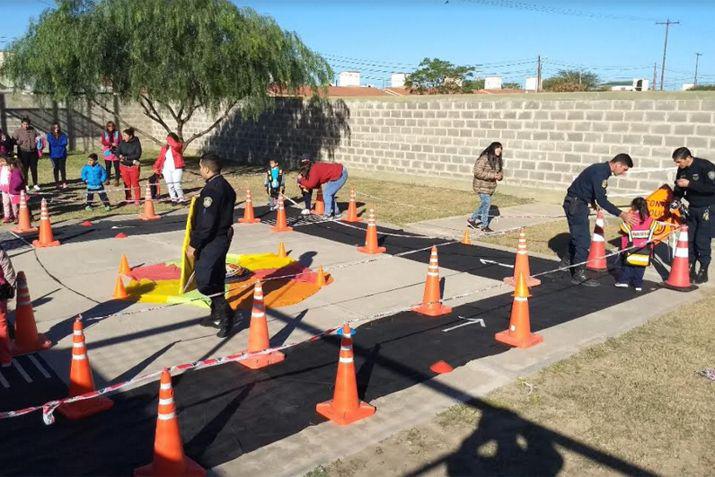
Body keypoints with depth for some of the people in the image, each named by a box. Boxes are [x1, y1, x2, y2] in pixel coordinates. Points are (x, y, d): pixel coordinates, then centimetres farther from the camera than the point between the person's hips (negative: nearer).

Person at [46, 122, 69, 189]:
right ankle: (57, 183, 12)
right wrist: (60, 143, -8)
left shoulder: (63, 135, 4)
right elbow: (52, 143, -11)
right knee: (55, 169, 5)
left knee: (62, 168, -5)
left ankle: (64, 183, -2)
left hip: (62, 154, 0)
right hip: (54, 155, 0)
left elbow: (65, 143, -9)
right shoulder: (50, 135, 3)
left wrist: (56, 143, -8)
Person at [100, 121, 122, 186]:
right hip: (107, 153, 1)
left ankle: (117, 180, 5)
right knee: (108, 167, 7)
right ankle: (107, 180, 15)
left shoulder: (117, 133, 4)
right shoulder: (104, 133, 5)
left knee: (116, 167, -1)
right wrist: (112, 144, -18)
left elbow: (121, 142, 0)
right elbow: (103, 142, -7)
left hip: (115, 153, -1)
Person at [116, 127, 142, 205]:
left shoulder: (136, 143, -11)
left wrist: (126, 157, -20)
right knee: (127, 184, 11)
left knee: (135, 184, 3)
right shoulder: (122, 142, 0)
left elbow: (138, 155, -16)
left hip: (133, 167, -3)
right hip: (124, 166, 3)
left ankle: (137, 200, 14)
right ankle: (128, 199, 24)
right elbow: (118, 152, -1)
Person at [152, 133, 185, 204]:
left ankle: (181, 198, -2)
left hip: (176, 168, -5)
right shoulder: (165, 148, 13)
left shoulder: (178, 145, -1)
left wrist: (170, 139, -14)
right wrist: (156, 167, 7)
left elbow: (175, 145, -27)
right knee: (169, 185, 4)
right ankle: (173, 198, 15)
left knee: (176, 185, -14)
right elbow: (160, 158, 12)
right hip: (166, 169, 5)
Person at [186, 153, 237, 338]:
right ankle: (217, 315, 28)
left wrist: (194, 244, -16)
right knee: (216, 278, 18)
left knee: (205, 280, -6)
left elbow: (206, 222, -23)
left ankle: (225, 314, -7)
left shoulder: (212, 189, -21)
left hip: (211, 241, -10)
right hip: (223, 237, 10)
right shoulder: (225, 186, 9)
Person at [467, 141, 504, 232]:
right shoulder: (484, 158, -17)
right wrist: (492, 175, -25)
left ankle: (471, 219, 30)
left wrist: (499, 176, -6)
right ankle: (484, 226, 3)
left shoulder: (498, 160, 8)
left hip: (491, 186, 8)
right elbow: (478, 172, -22)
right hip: (482, 186, -8)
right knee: (486, 204, -8)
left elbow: (501, 171, 19)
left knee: (484, 204, 14)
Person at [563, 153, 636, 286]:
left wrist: (592, 201, 18)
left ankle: (569, 262, 42)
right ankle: (578, 275, -6)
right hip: (574, 204, -10)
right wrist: (621, 214, -32)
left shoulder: (602, 169, 7)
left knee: (577, 234, 23)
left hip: (580, 203, 10)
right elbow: (602, 200, -29)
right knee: (584, 239, -10)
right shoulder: (600, 173, -24)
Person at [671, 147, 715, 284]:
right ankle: (690, 269, 18)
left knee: (702, 241, -6)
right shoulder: (682, 170, 1)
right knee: (689, 239, 7)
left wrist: (689, 184, -29)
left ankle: (703, 272, 5)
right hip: (692, 208, 7)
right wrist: (676, 200, -7)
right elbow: (679, 189, 12)